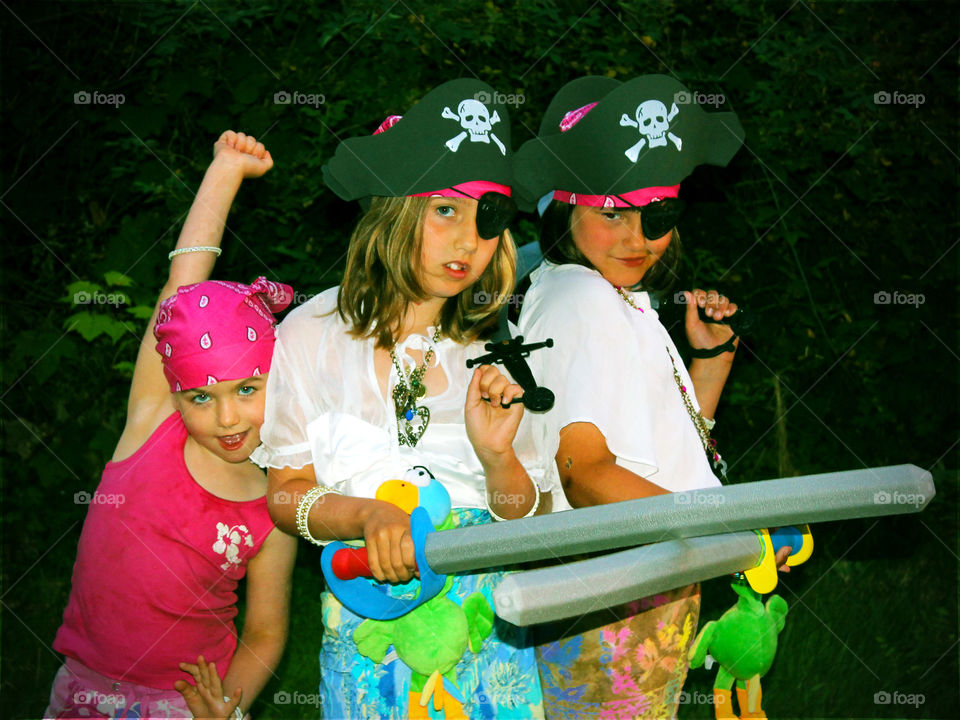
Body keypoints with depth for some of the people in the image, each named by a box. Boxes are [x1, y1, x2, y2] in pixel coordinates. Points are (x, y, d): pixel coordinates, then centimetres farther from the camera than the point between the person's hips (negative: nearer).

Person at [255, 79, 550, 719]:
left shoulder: (493, 351, 3)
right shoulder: (315, 334, -3)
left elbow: (529, 518, 4)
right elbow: (285, 496, -2)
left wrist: (497, 457, -15)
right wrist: (369, 513, -21)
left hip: (486, 618, 2)